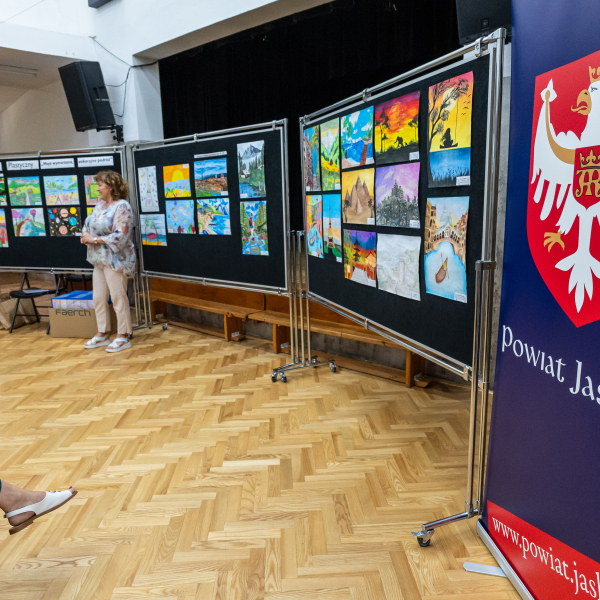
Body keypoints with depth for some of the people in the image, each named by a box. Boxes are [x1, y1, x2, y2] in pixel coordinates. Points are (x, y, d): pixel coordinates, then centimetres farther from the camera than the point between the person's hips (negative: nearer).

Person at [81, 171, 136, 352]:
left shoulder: (122, 207, -14)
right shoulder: (100, 204, 13)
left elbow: (120, 237, -22)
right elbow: (88, 223, 20)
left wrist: (94, 239, -17)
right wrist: (85, 234, -2)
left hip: (115, 260, -9)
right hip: (99, 260, 9)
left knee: (118, 298, -1)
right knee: (99, 298, 13)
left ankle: (123, 337, 10)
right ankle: (102, 334, 26)